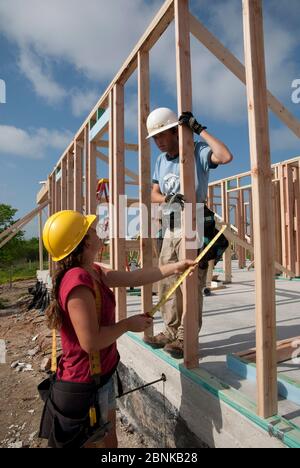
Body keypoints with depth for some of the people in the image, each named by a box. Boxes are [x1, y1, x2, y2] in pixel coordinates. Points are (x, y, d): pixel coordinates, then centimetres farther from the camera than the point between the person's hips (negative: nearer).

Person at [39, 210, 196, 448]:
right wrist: (128, 324, -17)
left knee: (109, 438, 28)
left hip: (101, 374, 9)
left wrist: (174, 267, 4)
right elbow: (91, 341, -31)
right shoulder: (78, 281, -31)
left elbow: (133, 278, 2)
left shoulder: (93, 272, -1)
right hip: (85, 385, -9)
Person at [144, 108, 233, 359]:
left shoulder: (197, 151, -5)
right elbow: (154, 194, 14)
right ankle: (172, 331, 23)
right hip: (171, 230, 8)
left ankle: (186, 337, 9)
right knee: (167, 282, 10)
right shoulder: (161, 160, 15)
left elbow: (226, 156, -24)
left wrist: (199, 129, -15)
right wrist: (169, 199, -9)